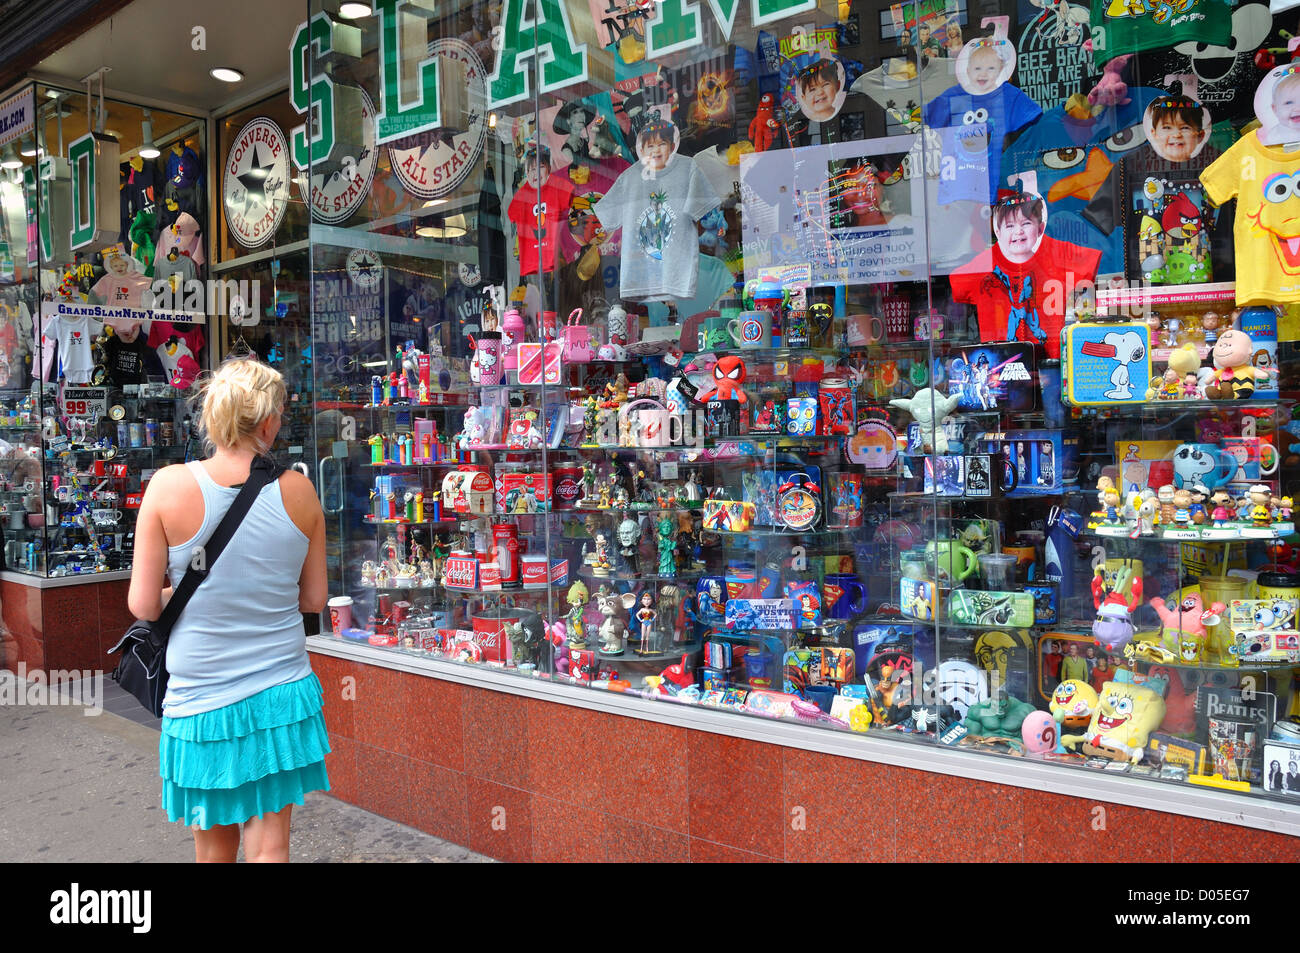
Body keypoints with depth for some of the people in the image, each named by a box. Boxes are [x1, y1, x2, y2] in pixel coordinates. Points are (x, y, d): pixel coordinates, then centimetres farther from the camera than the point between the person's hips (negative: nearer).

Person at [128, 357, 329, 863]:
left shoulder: (169, 486, -12)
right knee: (270, 845, 11)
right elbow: (314, 598, 2)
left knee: (215, 847, 19)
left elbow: (143, 605, -7)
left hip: (203, 700, -1)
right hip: (283, 696, 1)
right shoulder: (299, 490, -7)